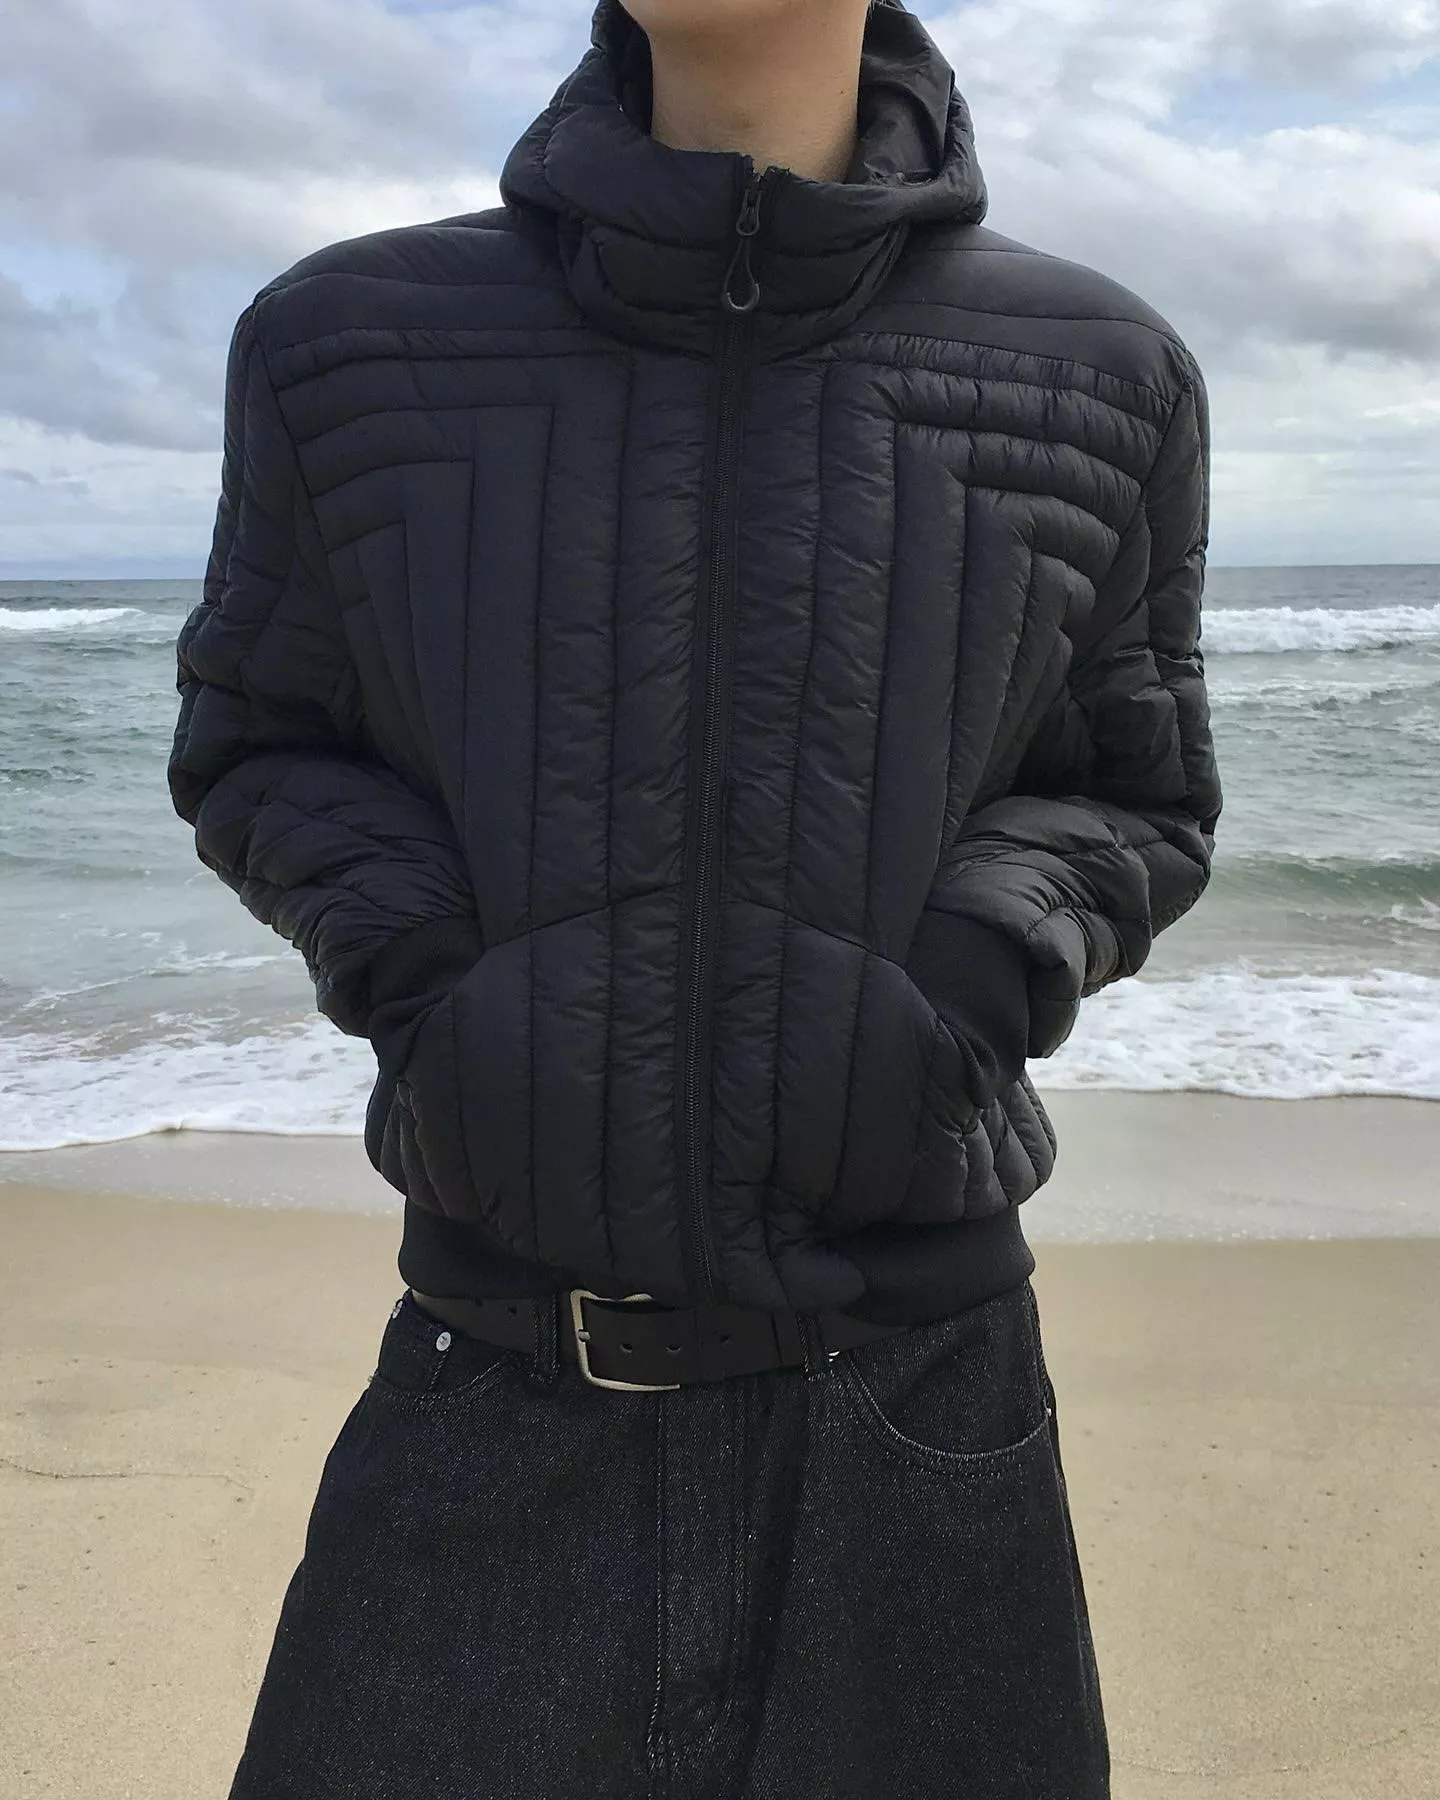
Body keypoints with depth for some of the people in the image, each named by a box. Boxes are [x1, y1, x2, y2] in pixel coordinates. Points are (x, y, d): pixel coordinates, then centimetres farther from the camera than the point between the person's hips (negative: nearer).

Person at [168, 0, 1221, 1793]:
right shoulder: (349, 342, -2)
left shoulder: (1100, 378, -1)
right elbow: (256, 753, 9)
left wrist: (972, 988, -13)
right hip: (501, 1395, 0)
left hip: (908, 1389, 1)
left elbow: (1136, 803, 8)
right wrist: (423, 978, -11)